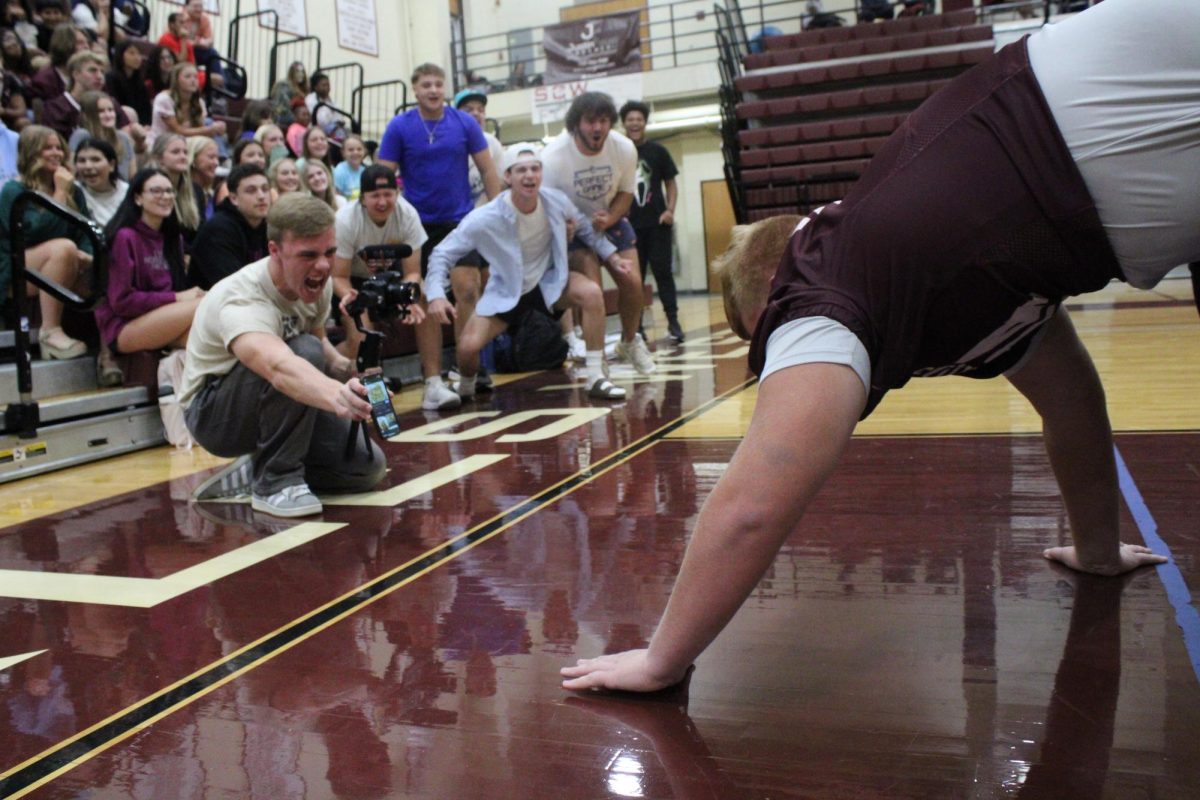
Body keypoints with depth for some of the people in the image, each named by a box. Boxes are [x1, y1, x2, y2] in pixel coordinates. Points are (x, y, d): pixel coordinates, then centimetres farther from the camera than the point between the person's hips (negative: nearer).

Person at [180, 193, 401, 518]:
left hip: (269, 405, 7)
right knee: (304, 351, -35)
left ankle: (259, 467, 12)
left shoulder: (318, 283, -11)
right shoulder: (240, 302, -35)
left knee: (368, 466, -8)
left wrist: (345, 368, -12)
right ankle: (274, 481, -21)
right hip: (212, 414, -7)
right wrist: (337, 395, -77)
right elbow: (279, 367, -57)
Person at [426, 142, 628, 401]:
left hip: (549, 281, 2)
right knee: (468, 346, -21)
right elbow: (442, 253, -20)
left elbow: (585, 229, 6)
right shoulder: (485, 218, -26)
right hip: (506, 291, -2)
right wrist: (436, 295, -34)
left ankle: (596, 379, -16)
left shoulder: (557, 201, -16)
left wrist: (613, 256, 3)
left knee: (591, 292, -27)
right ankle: (465, 388, 17)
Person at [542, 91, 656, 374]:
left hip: (610, 220, 4)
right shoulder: (554, 156, -28)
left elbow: (625, 193, -4)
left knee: (632, 282, -6)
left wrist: (608, 220, -22)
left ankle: (630, 342, 22)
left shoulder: (625, 149, -17)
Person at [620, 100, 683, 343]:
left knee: (662, 270, -3)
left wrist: (670, 210, -7)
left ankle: (673, 321, 0)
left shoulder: (658, 151, 4)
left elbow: (670, 185, 9)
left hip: (657, 223, -1)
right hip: (630, 225, 1)